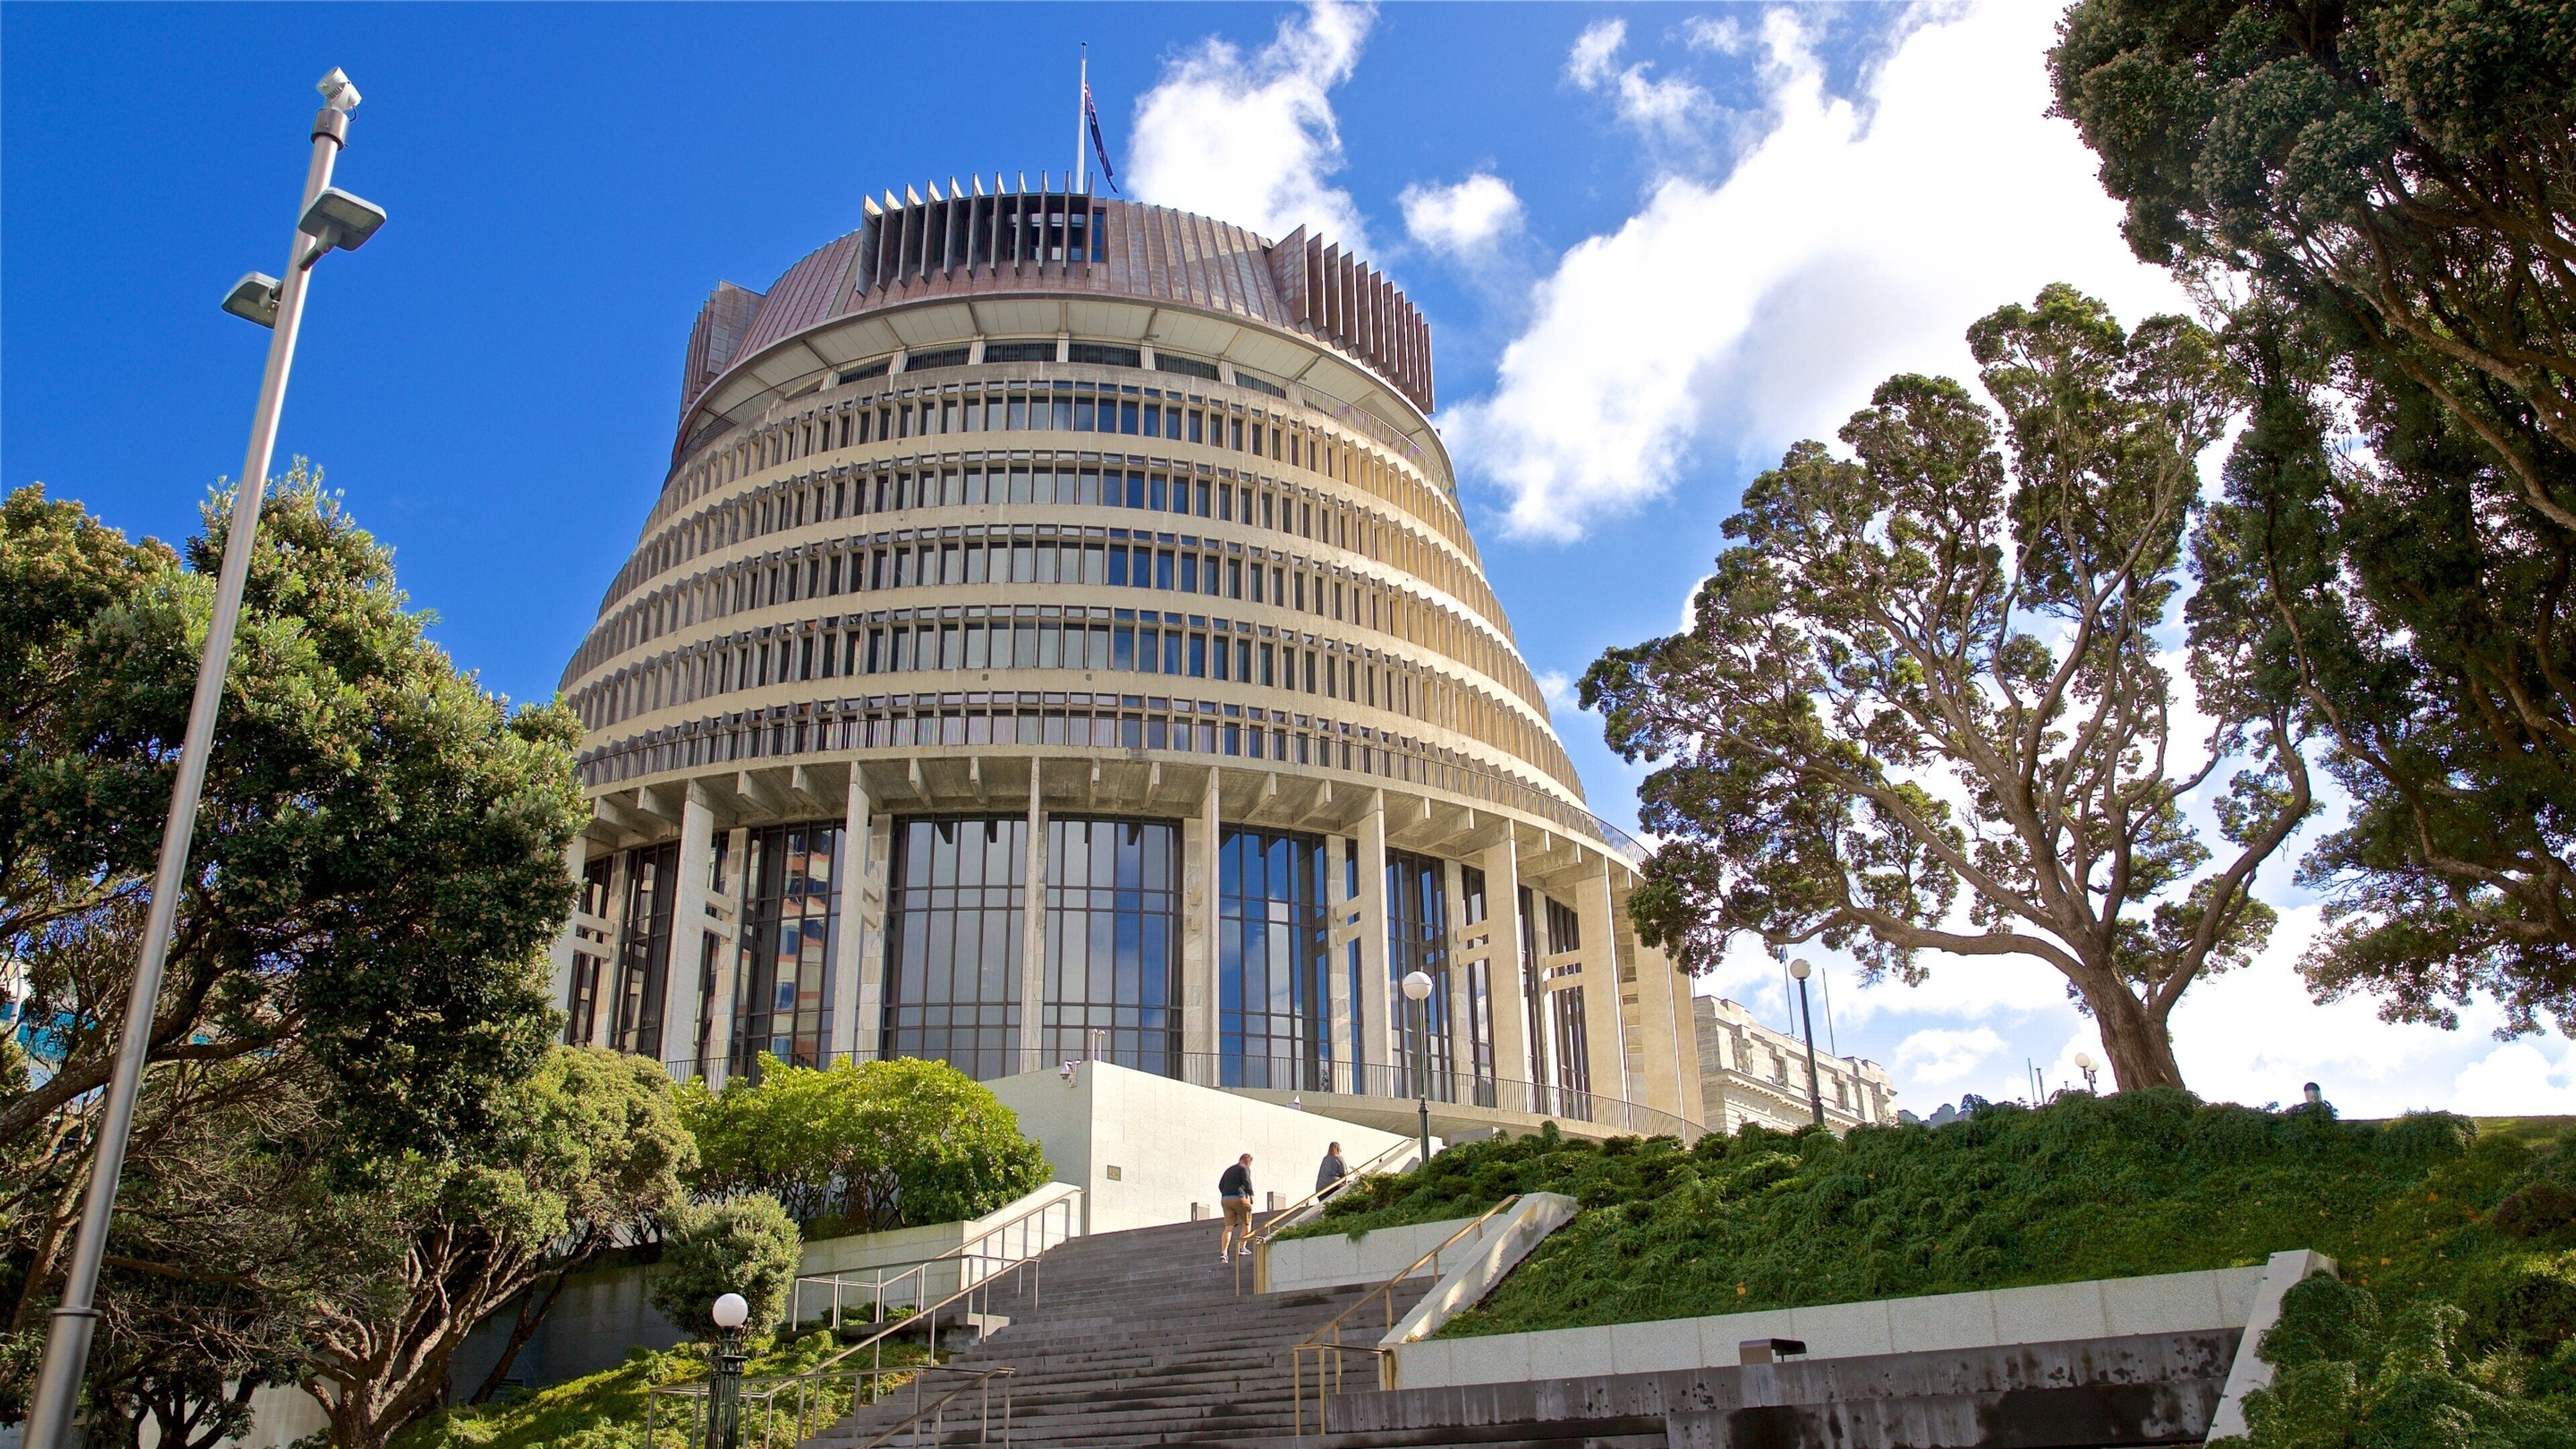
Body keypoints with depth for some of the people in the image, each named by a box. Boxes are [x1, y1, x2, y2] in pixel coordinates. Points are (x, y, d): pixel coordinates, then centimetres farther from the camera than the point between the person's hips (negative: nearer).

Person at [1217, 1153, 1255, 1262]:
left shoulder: (1229, 1170, 23)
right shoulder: (1245, 1169, 2)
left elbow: (1221, 1185, 21)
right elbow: (1247, 1181, -15)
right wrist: (1251, 1195, -14)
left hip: (1226, 1199, 6)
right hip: (1239, 1198, -6)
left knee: (1229, 1227, 1)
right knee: (1247, 1223, 14)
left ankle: (1223, 1252, -15)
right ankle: (1242, 1247, 7)